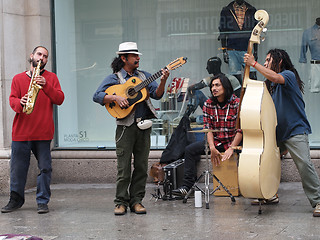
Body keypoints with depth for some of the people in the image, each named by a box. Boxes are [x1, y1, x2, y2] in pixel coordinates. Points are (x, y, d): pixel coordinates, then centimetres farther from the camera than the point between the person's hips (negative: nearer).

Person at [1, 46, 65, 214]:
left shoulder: (51, 78, 11)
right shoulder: (18, 78, 12)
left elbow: (59, 99, 0)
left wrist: (46, 85, -15)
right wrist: (20, 103, -19)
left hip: (43, 132, -1)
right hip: (21, 132, 1)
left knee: (45, 168, -2)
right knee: (17, 168, 6)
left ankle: (43, 202, 7)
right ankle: (15, 200, 19)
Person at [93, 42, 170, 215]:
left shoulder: (144, 76, 16)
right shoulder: (114, 78, 4)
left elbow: (157, 95, 5)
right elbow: (97, 96, -5)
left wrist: (163, 82, -12)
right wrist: (116, 97, -19)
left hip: (144, 126, 4)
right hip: (126, 126, -4)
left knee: (141, 166, 5)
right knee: (124, 167, -4)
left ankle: (136, 201, 13)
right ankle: (121, 202, 6)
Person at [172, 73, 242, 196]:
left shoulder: (237, 103, -9)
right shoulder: (208, 104, 3)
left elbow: (240, 130, -13)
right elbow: (208, 129, -3)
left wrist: (231, 148, -25)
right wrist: (212, 148, -19)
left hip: (233, 141, -4)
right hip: (215, 141, 4)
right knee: (190, 150, -12)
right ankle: (187, 186, -13)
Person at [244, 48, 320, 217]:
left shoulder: (289, 75, -8)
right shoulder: (269, 84, 16)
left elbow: (276, 78, -31)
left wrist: (253, 63, -26)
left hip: (295, 130, -8)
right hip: (277, 132, 8)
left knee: (304, 164, -19)